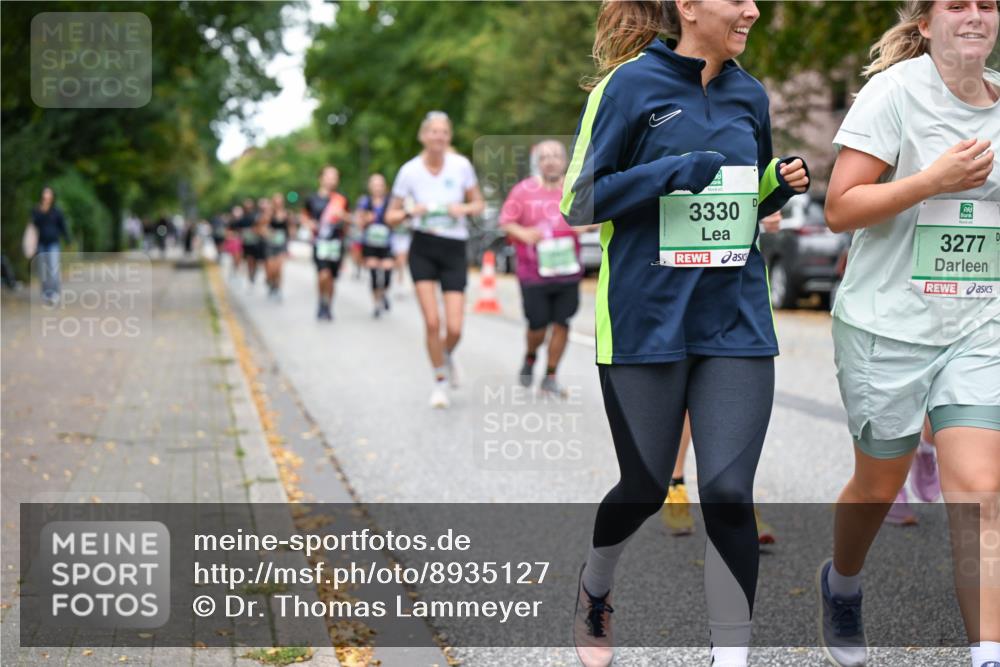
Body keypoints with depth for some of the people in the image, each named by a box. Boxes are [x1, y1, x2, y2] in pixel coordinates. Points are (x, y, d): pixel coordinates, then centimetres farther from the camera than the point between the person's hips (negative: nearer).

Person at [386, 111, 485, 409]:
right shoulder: (410, 170, -5)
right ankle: (440, 381, 13)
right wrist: (410, 211, -17)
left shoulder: (461, 165, -4)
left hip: (454, 250, 1)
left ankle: (447, 355, 31)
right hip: (423, 249, 0)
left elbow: (478, 203, 9)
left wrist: (465, 208, -13)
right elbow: (391, 217, 3)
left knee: (454, 328, -7)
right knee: (432, 322, -10)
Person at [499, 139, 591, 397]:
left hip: (567, 270, 3)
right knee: (538, 324, 0)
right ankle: (530, 358, 34)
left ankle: (550, 377, 16)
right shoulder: (523, 190, -2)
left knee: (561, 322, 2)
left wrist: (585, 225, -9)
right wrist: (523, 233, -20)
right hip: (534, 272, -2)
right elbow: (505, 222, -1)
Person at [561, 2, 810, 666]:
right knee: (646, 488, 9)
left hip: (736, 324, 4)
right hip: (646, 323, -3)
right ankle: (594, 591, 40)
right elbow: (579, 201, -6)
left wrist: (781, 182, 0)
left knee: (729, 493, -5)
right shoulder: (631, 84, -6)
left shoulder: (749, 95, 10)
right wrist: (670, 173, -19)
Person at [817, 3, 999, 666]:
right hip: (886, 328, -3)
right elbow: (840, 210, -15)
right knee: (880, 484, 13)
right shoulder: (894, 90, -10)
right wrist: (933, 180, -23)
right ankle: (842, 583, 43)